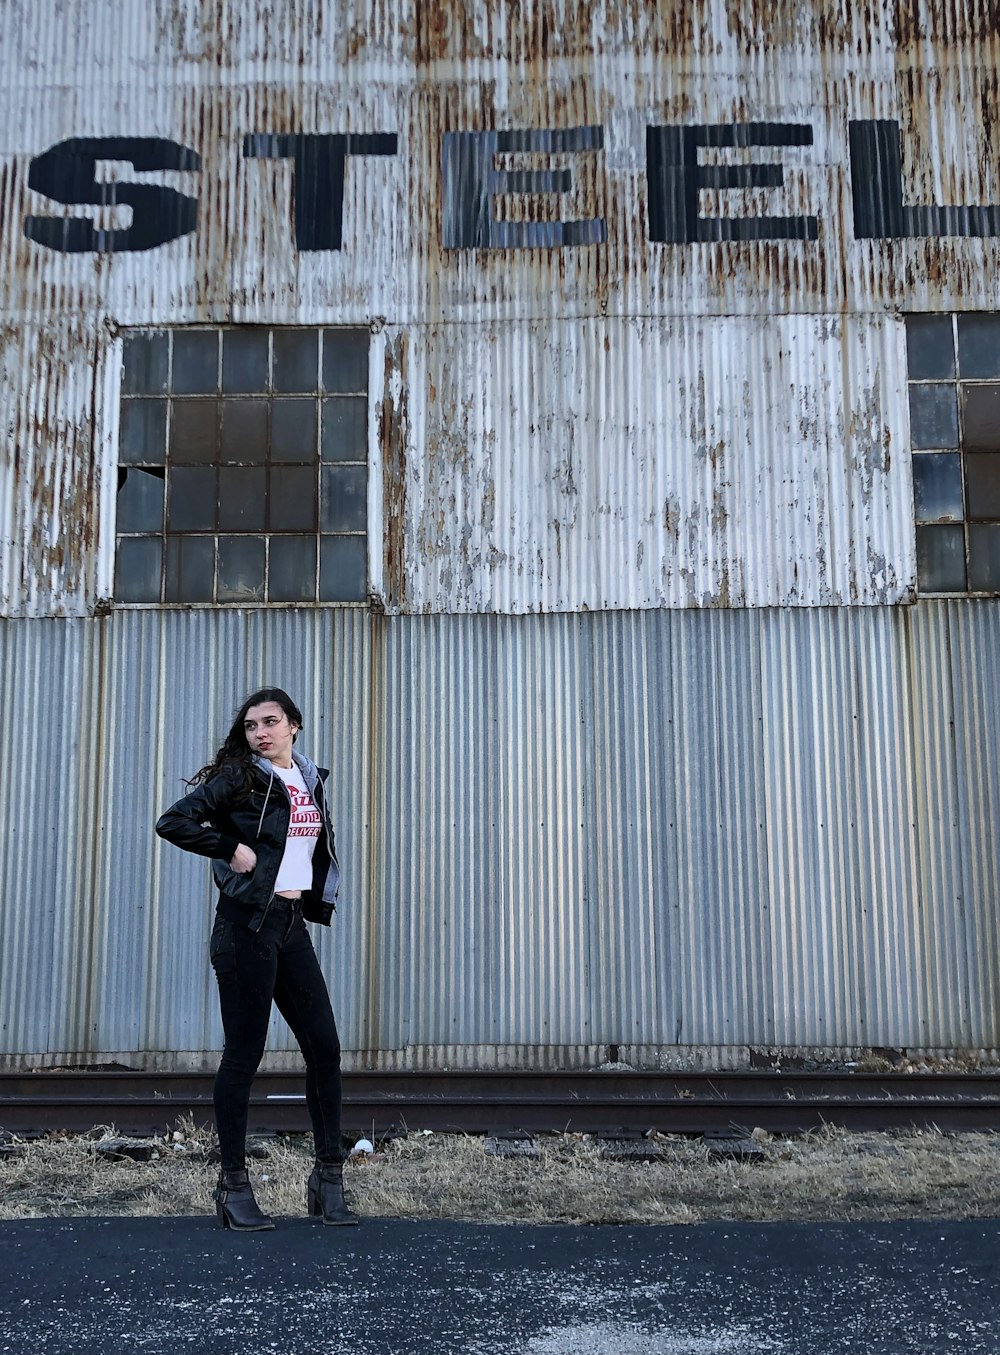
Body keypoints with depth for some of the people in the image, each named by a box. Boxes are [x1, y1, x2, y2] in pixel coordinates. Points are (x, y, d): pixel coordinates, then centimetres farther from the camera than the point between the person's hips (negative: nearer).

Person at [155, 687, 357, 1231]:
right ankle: (233, 1185, 10)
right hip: (247, 924, -6)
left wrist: (317, 899, 14)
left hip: (292, 924, 7)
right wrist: (231, 848, -15)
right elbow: (173, 821, -14)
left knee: (324, 1047, 4)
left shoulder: (311, 779, 12)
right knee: (244, 1053, -1)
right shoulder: (238, 777, -7)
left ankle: (328, 1178, 14)